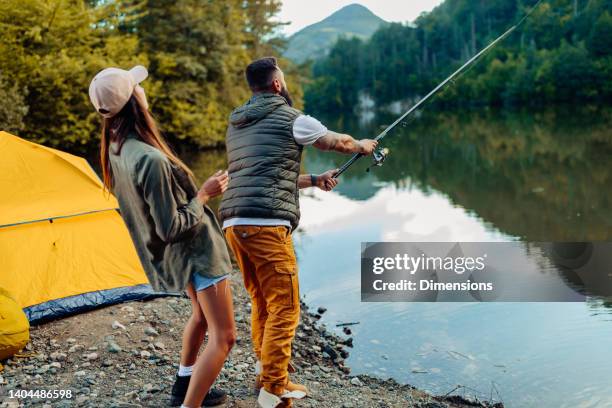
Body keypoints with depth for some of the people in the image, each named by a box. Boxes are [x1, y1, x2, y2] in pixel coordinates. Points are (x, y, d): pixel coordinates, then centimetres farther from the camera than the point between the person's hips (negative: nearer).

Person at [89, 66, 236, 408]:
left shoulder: (116, 150, -3)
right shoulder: (151, 159, -32)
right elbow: (172, 227, -25)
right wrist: (204, 194, -15)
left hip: (176, 253, 9)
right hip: (197, 249, -9)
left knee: (201, 315, 29)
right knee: (223, 337, 0)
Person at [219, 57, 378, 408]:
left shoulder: (237, 125, 22)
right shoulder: (291, 118, 1)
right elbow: (337, 142, 16)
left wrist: (315, 180, 35)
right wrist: (362, 146, 38)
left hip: (234, 224, 8)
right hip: (267, 224, -8)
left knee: (261, 303, 19)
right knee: (283, 308, 0)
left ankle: (264, 370, 29)